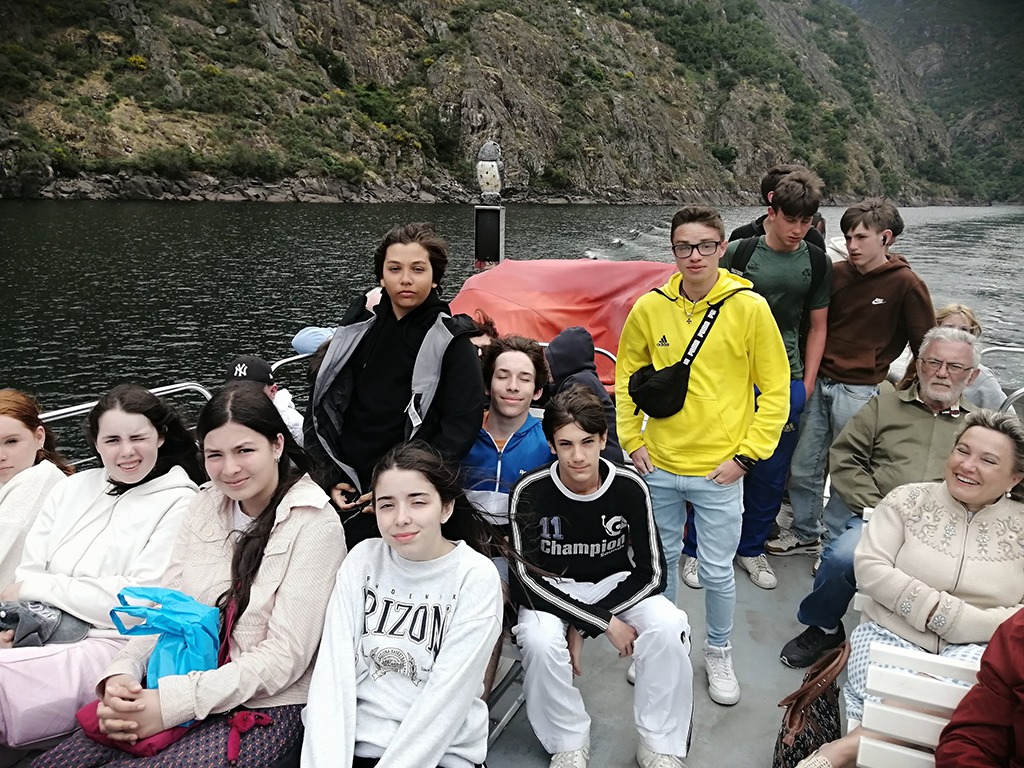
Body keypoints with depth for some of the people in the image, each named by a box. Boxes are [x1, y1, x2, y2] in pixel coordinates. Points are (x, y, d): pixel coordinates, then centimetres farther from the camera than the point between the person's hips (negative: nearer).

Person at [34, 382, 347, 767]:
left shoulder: (315, 523, -13)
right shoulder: (203, 507, 6)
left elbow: (286, 654, -16)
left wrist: (175, 701, -21)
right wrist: (122, 673, -13)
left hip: (265, 709, -5)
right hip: (177, 689, 5)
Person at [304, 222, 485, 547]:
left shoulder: (451, 341, -4)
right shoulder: (357, 328, 7)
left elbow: (461, 426, -10)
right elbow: (320, 404, 10)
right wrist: (328, 478, 1)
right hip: (345, 497, 4)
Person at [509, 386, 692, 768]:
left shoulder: (630, 487, -15)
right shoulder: (530, 492, -19)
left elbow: (651, 573, -12)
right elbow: (528, 577, -18)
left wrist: (581, 625, -21)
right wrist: (604, 623, -24)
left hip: (617, 585, 1)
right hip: (552, 590, -1)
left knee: (670, 626, -27)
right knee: (540, 641, -32)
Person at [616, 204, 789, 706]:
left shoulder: (750, 307, -8)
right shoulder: (650, 308, -2)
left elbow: (775, 388, -3)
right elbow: (626, 377, 10)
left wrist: (747, 454, -8)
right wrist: (632, 440, 3)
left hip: (720, 472, -2)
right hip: (659, 465, 2)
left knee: (717, 571, 10)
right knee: (661, 559, 18)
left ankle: (718, 653, 35)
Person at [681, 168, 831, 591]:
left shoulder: (817, 263, 7)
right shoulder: (739, 252, -3)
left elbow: (817, 327, 13)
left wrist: (806, 385, 7)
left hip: (786, 384, 4)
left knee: (771, 475, 12)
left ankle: (752, 548, 31)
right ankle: (695, 551, 20)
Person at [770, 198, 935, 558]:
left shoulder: (906, 284, -7)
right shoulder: (836, 273, 4)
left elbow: (925, 346, -1)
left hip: (858, 391, -4)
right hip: (818, 382, 4)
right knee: (803, 466, 9)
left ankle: (836, 543, 23)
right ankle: (804, 533, 28)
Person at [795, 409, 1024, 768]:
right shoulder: (909, 499, 5)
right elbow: (869, 568, -3)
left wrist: (956, 623, -15)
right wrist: (936, 608, -13)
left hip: (972, 650, 1)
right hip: (891, 636, 0)